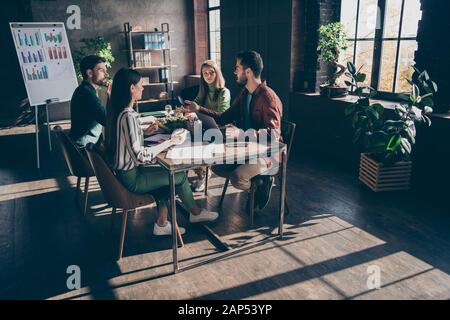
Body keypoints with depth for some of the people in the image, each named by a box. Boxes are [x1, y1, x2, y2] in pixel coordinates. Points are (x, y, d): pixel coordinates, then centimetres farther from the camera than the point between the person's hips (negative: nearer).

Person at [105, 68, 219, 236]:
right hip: (132, 178, -9)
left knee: (168, 175, 20)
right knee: (181, 175, 3)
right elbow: (139, 156, -28)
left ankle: (161, 224, 22)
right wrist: (170, 142, -22)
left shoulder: (117, 110, 3)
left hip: (126, 171, 9)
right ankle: (196, 213, 28)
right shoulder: (128, 116, -26)